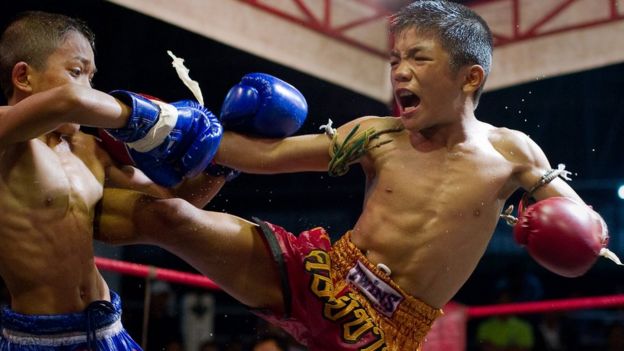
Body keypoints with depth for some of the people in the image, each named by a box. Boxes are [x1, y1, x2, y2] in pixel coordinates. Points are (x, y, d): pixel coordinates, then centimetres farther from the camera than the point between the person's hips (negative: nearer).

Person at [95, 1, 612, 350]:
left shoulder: (511, 153, -2)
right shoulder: (377, 137, -2)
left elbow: (577, 216, 9)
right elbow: (266, 155, -1)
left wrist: (588, 231, -16)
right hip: (314, 277, 0)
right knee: (164, 215, -15)